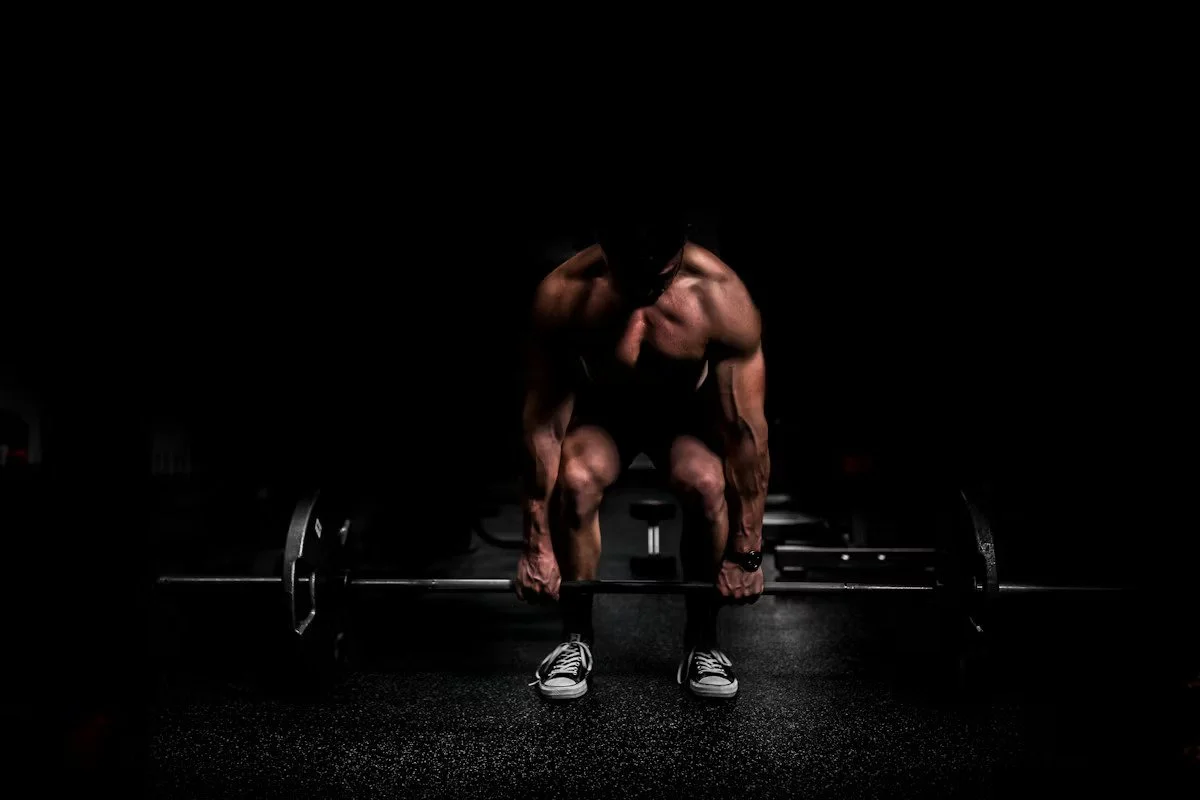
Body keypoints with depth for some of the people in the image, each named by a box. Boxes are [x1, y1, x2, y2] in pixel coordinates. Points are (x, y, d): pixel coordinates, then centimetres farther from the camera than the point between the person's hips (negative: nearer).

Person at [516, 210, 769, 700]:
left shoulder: (721, 297, -32)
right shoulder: (563, 296, -31)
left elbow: (746, 429, -25)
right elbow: (543, 422, -24)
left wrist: (746, 551, -21)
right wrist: (537, 544, -21)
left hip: (688, 409, 0)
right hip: (602, 407, 0)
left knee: (705, 483, -31)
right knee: (575, 481, -30)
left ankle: (701, 643, -6)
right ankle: (576, 639, -6)